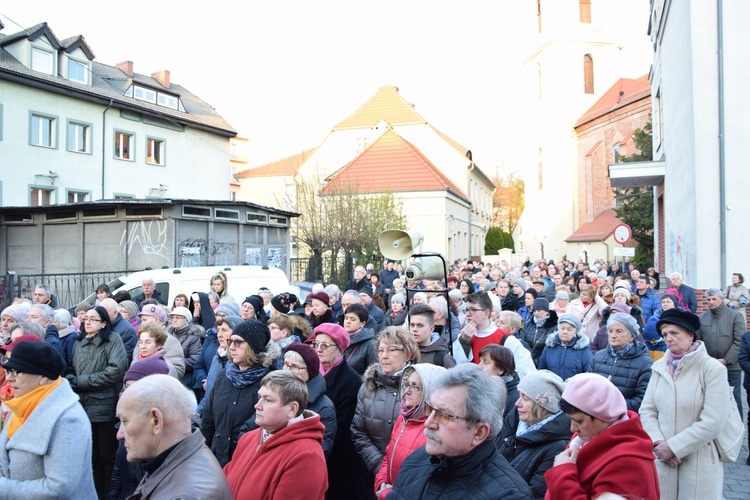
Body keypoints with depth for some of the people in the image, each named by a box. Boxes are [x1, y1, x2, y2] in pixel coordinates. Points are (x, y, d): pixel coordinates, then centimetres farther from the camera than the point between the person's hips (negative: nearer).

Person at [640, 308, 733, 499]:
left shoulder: (713, 369, -9)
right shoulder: (660, 367, 6)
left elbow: (713, 422, -15)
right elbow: (647, 411, 4)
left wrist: (673, 447, -13)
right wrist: (658, 444, -12)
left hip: (699, 463, -4)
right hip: (662, 460, 4)